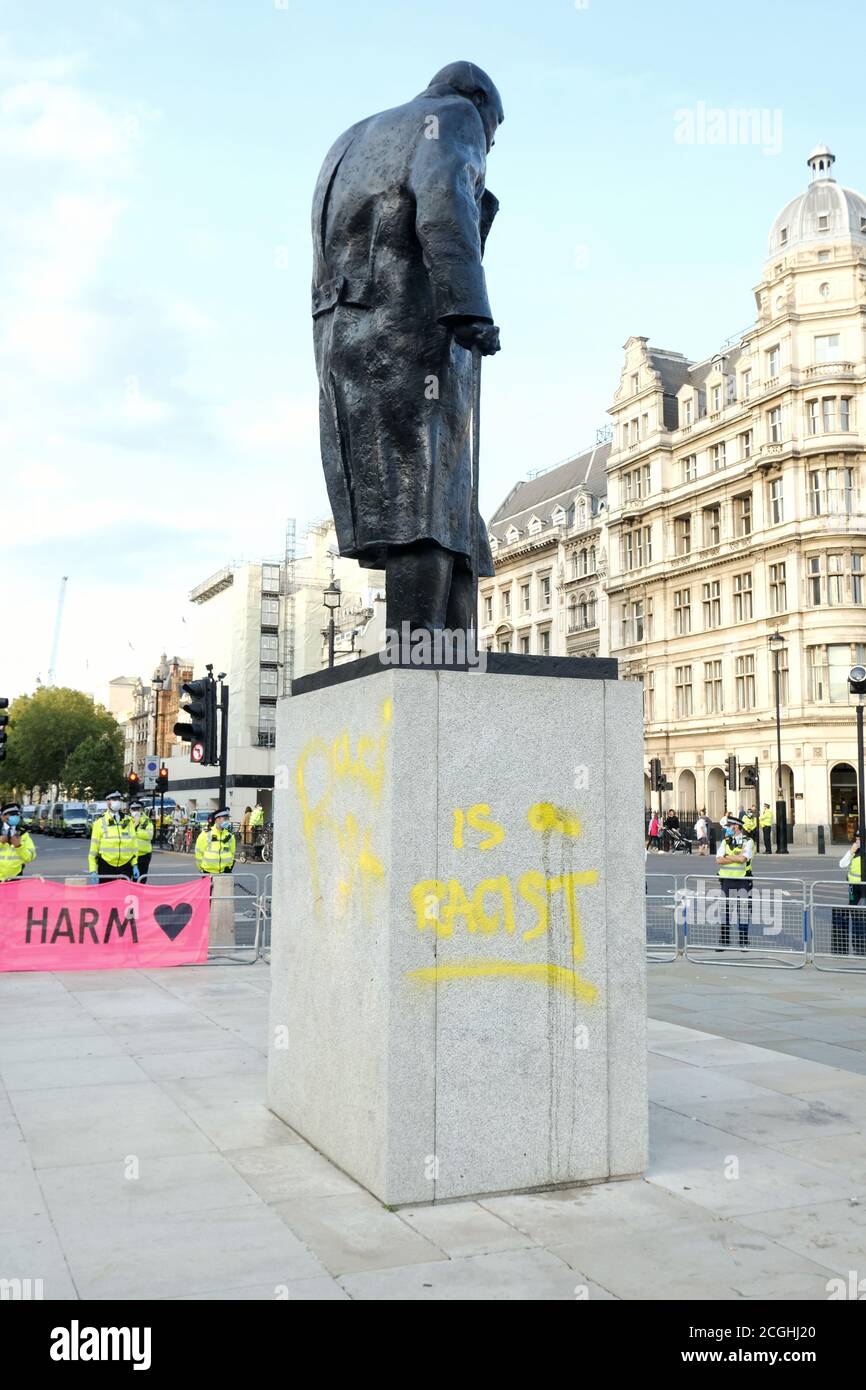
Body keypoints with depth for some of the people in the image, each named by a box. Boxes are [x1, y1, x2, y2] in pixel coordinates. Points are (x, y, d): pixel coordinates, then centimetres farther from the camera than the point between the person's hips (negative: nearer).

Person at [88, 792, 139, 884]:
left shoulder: (128, 821, 10)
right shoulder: (100, 822, 0)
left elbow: (134, 845, 13)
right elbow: (93, 848, 0)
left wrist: (135, 865, 6)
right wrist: (93, 871, -5)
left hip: (125, 866, 3)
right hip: (106, 867, -3)